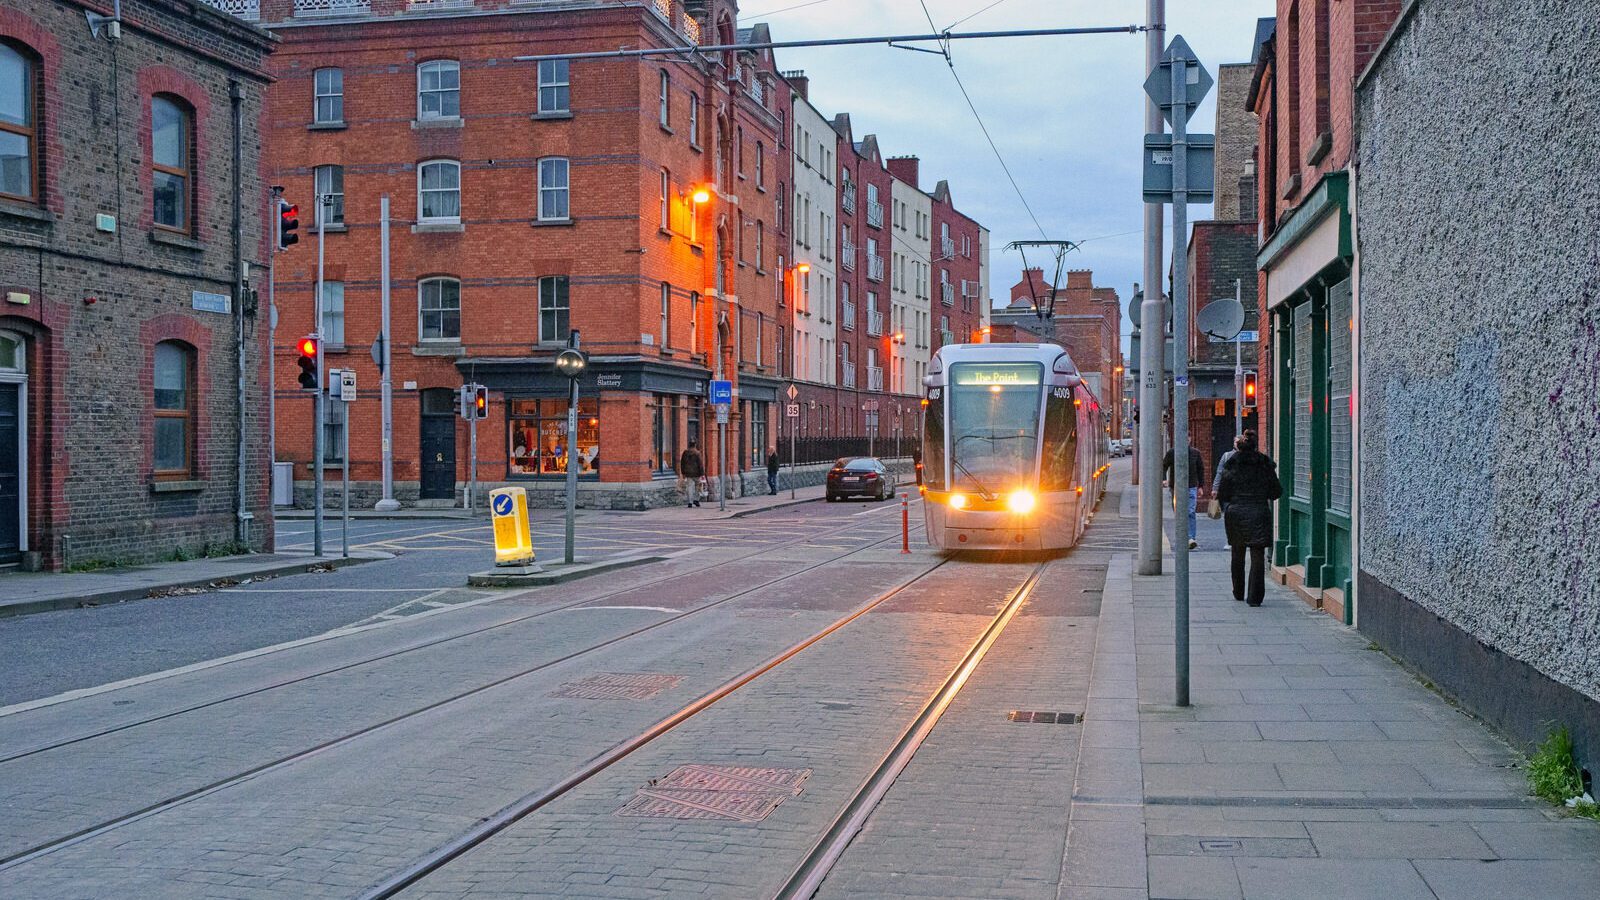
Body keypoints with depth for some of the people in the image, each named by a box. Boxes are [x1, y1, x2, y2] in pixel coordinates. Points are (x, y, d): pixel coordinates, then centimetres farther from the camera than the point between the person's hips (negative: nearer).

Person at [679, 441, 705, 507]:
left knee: (689, 487, 3)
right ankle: (696, 499, 11)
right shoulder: (697, 453, -8)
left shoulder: (685, 453, 5)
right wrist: (702, 473, -6)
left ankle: (690, 502, -3)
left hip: (688, 473, 3)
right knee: (697, 486, 14)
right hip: (696, 472, -3)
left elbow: (682, 463, 10)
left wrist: (683, 473, 18)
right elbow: (700, 463, -11)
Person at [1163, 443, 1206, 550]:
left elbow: (1201, 469, 12)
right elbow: (1164, 466, 0)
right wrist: (1164, 479, -19)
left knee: (1191, 513, -12)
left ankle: (1191, 538, -17)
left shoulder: (1195, 453, 4)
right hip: (1176, 488, 0)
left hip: (1191, 487, 0)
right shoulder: (1171, 453, -1)